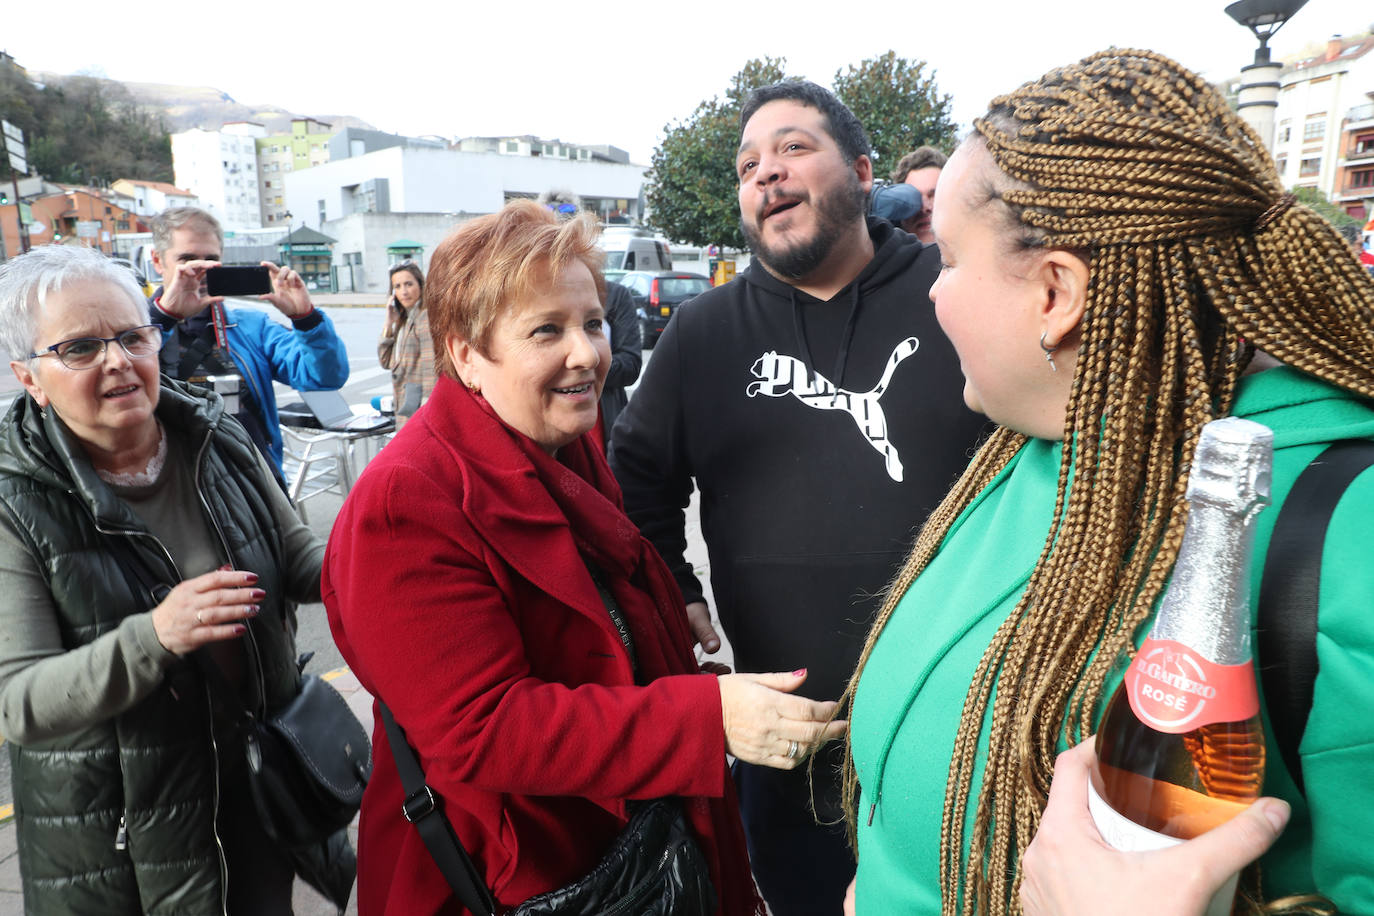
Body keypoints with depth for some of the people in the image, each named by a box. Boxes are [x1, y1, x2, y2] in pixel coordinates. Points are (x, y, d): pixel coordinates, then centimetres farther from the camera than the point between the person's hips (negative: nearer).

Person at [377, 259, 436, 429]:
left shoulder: (427, 317, -12)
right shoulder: (403, 319, 15)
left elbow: (431, 367, -17)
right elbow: (386, 361, 14)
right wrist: (389, 323, 5)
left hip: (417, 404, -9)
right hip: (403, 406, 9)